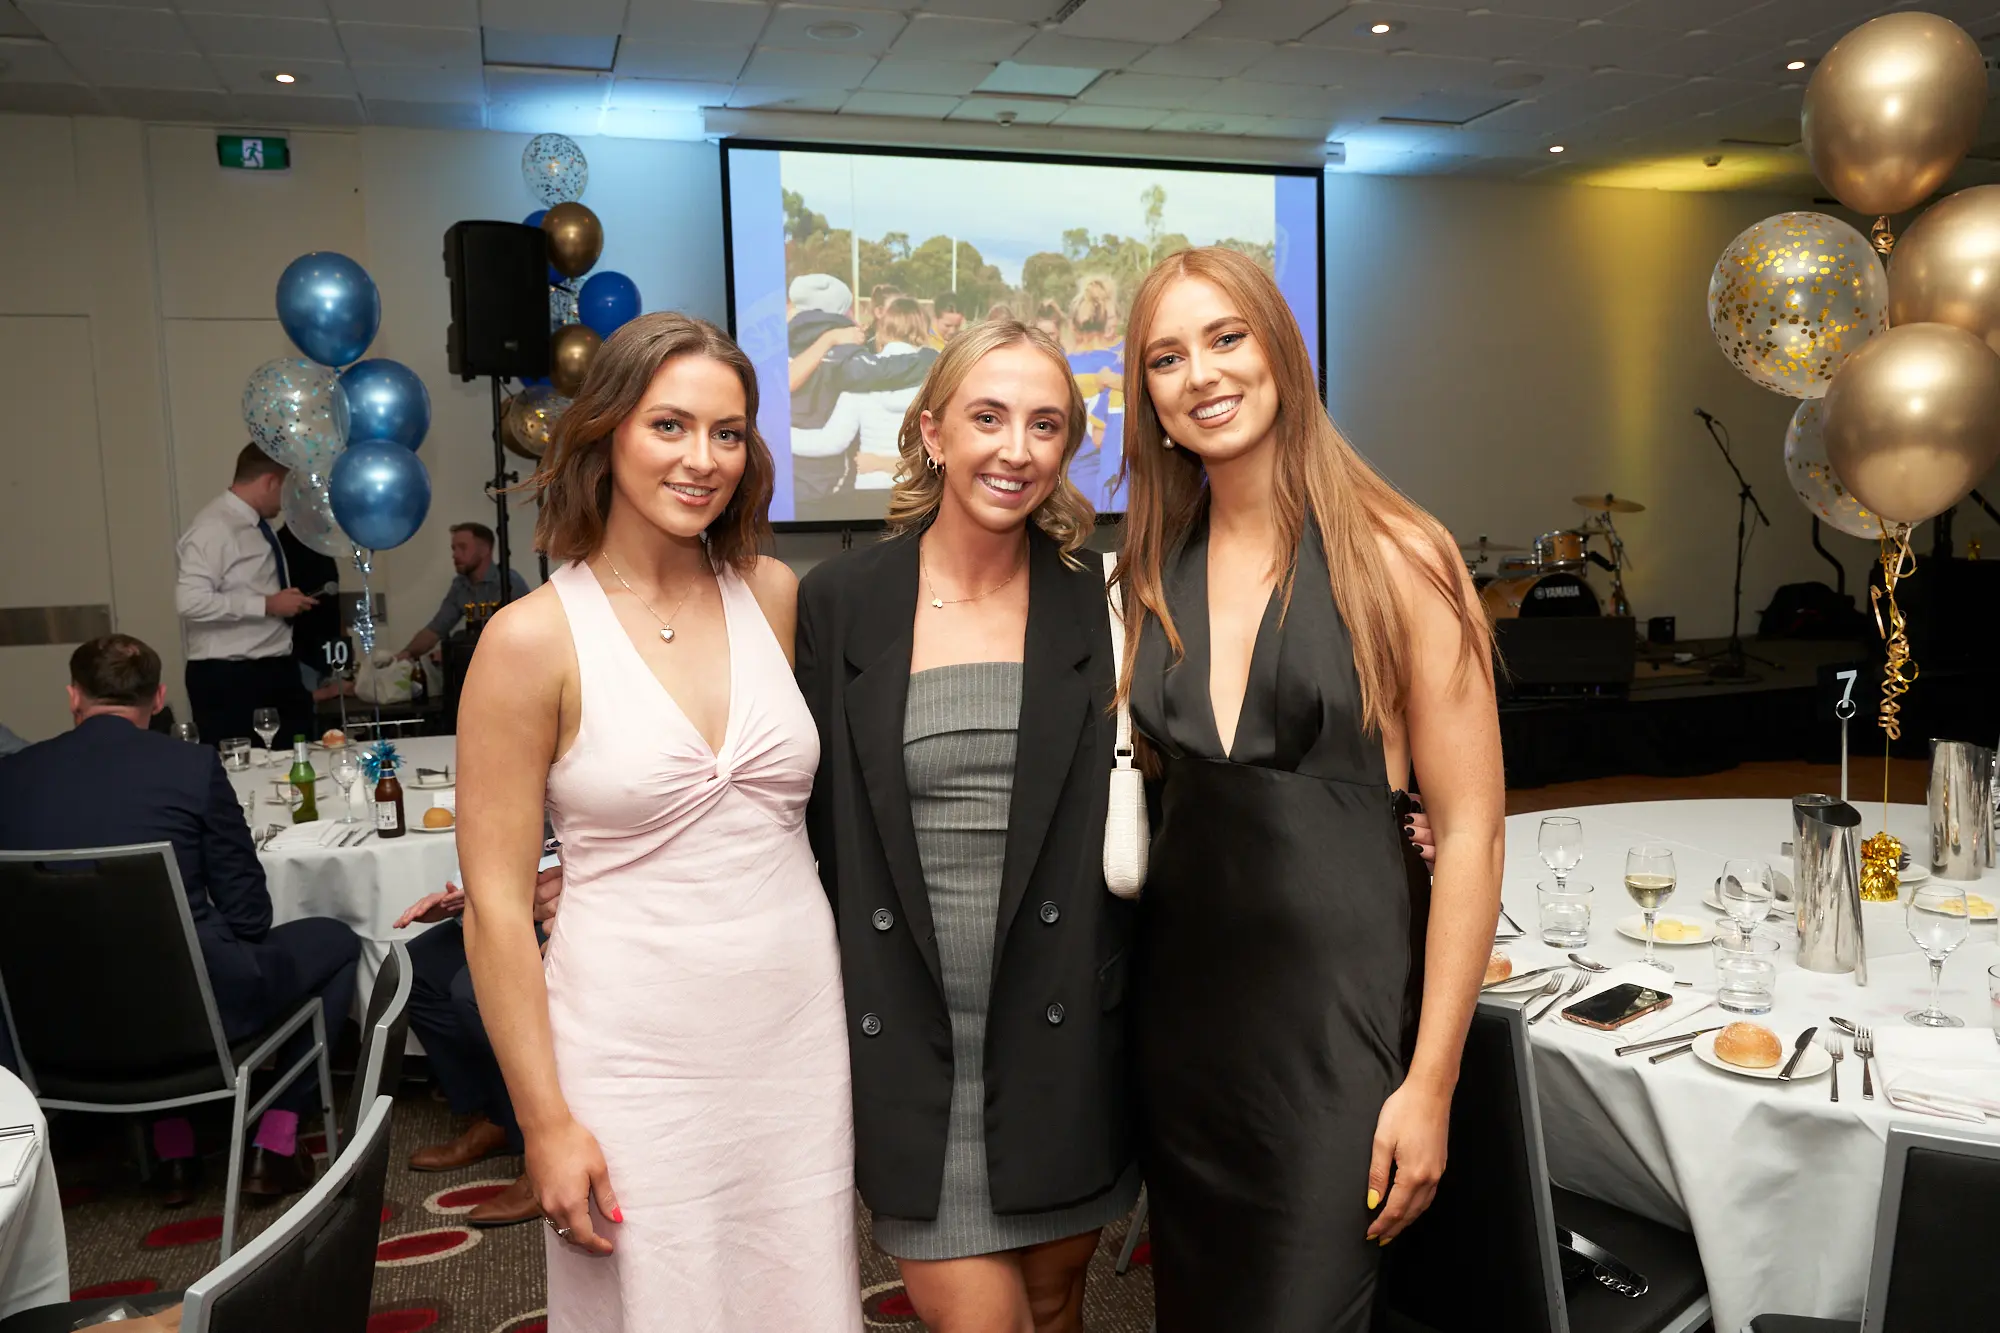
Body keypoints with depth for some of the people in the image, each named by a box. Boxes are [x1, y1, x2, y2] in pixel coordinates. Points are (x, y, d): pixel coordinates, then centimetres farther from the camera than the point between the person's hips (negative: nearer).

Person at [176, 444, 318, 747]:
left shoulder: (258, 525, 11)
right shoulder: (215, 527, -15)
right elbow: (191, 601, -25)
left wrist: (288, 603, 10)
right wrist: (268, 605, -22)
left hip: (276, 670, 8)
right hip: (229, 679, -8)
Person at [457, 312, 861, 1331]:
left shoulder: (775, 595, 2)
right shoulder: (534, 638, -10)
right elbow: (497, 906, -8)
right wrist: (546, 1123, -7)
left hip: (797, 1029, 4)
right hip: (634, 1048, -3)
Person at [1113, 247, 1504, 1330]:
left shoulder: (1394, 555, -9)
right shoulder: (1151, 573, 6)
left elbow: (1469, 833, -9)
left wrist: (1431, 1081, -12)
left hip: (1334, 1006, -5)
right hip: (1179, 999, 5)